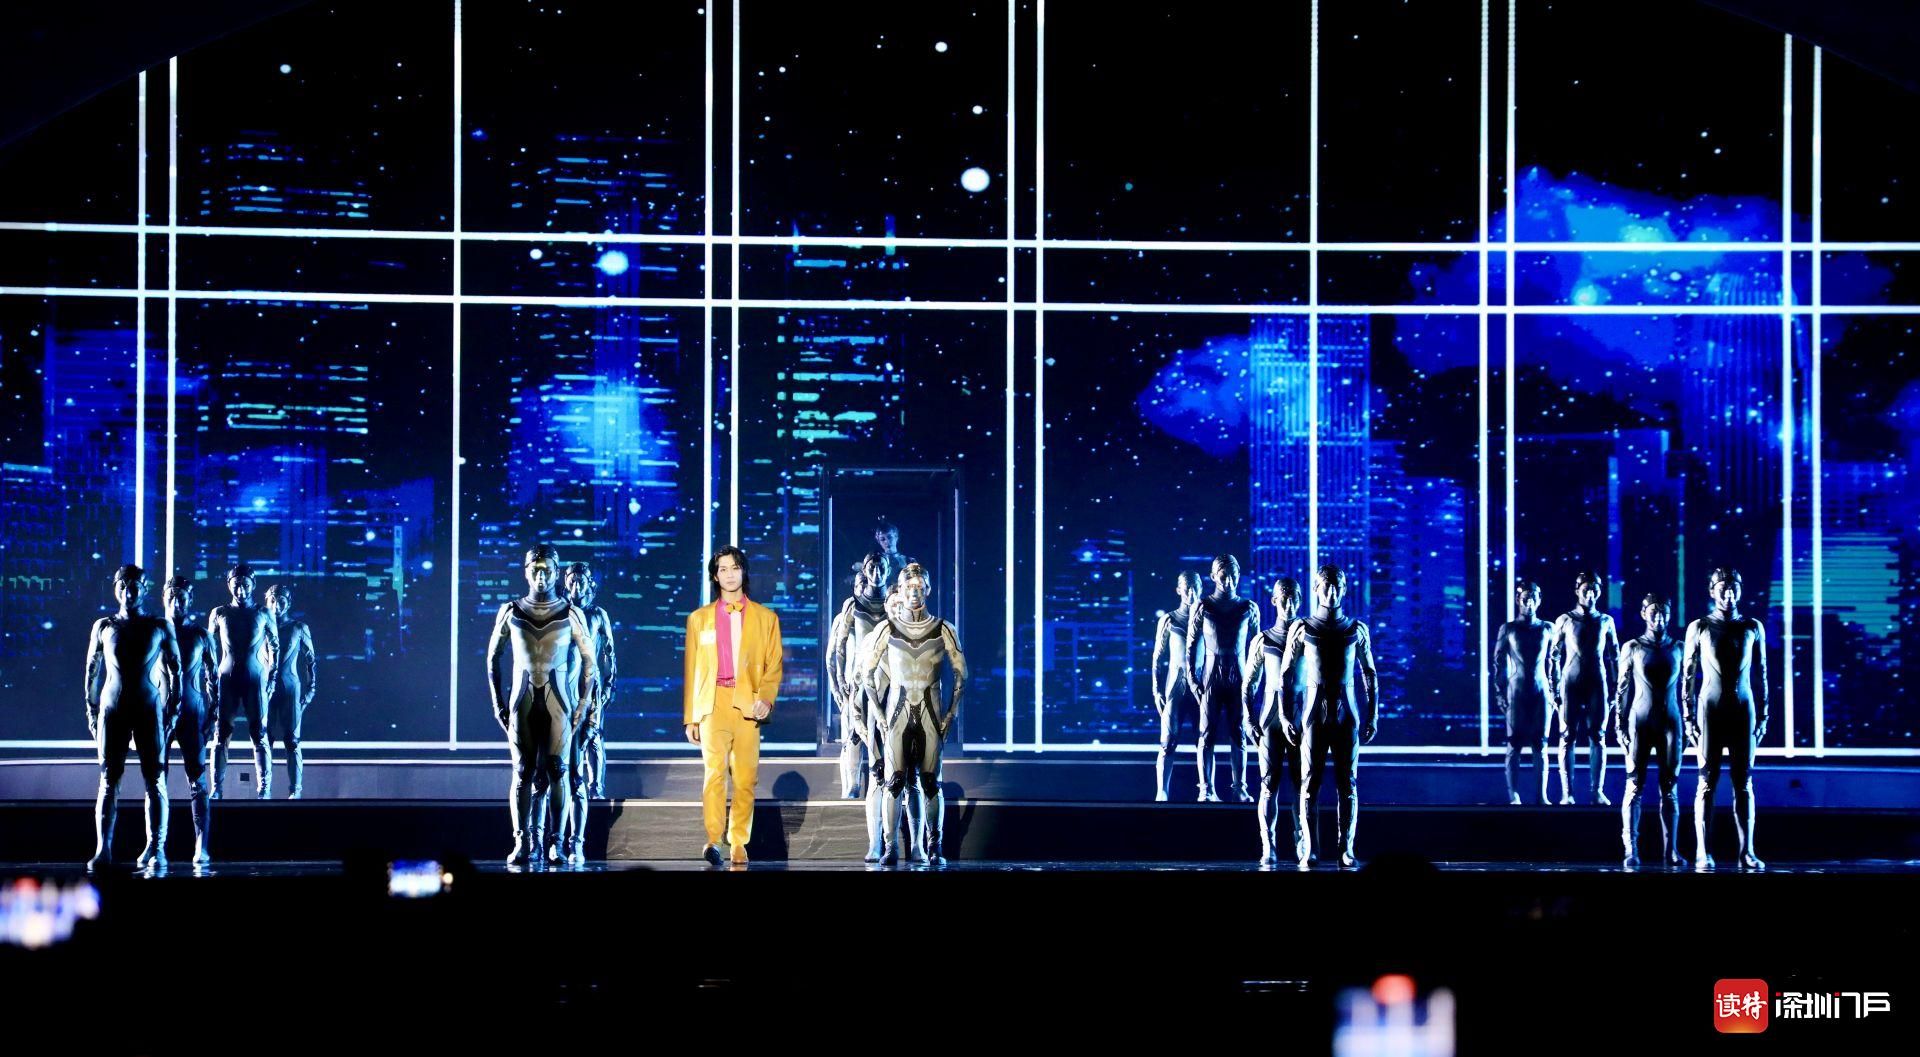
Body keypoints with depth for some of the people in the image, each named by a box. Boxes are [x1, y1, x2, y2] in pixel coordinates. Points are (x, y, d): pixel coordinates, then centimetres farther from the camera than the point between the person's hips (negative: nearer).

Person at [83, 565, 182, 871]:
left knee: (155, 781, -3)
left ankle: (156, 848, -3)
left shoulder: (160, 628, 6)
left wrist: (173, 710, -1)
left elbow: (175, 670, 7)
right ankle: (103, 849, -7)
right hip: (112, 709, 1)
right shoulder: (103, 627, 9)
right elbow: (93, 670, 12)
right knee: (108, 781, -3)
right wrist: (92, 711, 5)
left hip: (149, 709, -1)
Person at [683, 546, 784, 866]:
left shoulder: (765, 618, 14)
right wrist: (690, 717, 8)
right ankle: (713, 841, -23)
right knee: (714, 771, -16)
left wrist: (766, 698, -9)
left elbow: (774, 665, 9)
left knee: (745, 777, -2)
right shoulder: (699, 618, 15)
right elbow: (692, 670, 13)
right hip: (712, 704, -1)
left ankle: (738, 843, 6)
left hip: (748, 706, 1)